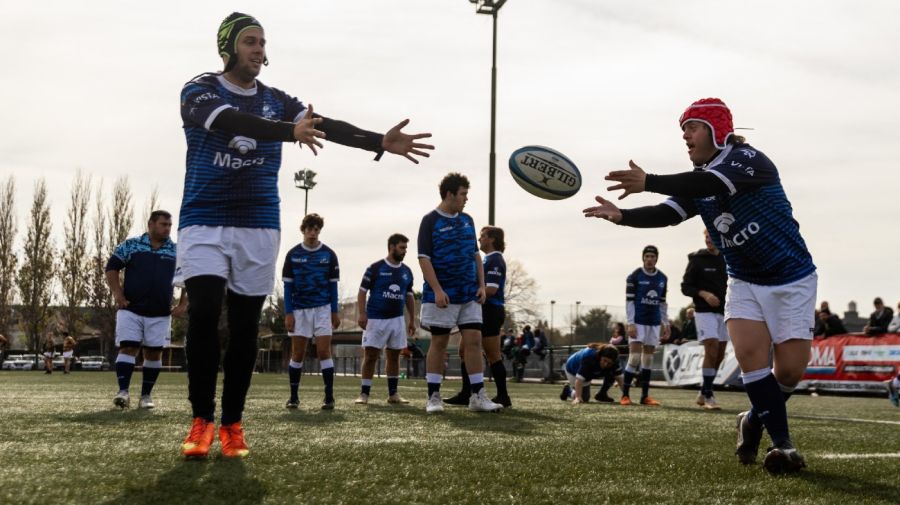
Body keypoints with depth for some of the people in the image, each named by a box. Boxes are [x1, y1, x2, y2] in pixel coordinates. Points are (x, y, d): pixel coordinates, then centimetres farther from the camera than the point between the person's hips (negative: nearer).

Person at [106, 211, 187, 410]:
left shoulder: (177, 251, 7)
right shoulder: (130, 245, 2)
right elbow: (111, 268, 3)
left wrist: (183, 304, 3)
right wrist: (117, 294, -7)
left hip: (161, 314, 2)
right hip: (131, 310, -2)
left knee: (154, 353, 4)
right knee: (128, 348, -10)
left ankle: (146, 395, 13)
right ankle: (123, 391, -14)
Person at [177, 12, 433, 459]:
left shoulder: (276, 101, 8)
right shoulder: (198, 91, -4)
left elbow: (325, 127, -8)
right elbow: (230, 121, -26)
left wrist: (380, 142, -24)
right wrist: (290, 131, -43)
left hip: (259, 226, 3)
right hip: (204, 223, -3)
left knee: (245, 328, 3)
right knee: (204, 313, -17)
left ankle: (232, 424, 12)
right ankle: (202, 421, -6)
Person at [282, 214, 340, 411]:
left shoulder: (329, 254, 3)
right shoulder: (293, 254, 2)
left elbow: (333, 285, 6)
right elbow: (288, 285, 2)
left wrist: (335, 312, 1)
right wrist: (288, 313, -5)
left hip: (323, 308, 0)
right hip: (299, 309, 1)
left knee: (324, 351, -8)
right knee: (297, 354, 3)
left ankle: (329, 397, -5)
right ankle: (294, 396, 12)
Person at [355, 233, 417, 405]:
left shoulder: (406, 271, 10)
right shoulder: (375, 268, -5)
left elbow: (409, 297, 17)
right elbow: (362, 291, -5)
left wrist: (412, 320, 13)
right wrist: (362, 313, -15)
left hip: (397, 320, 5)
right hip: (376, 319, -5)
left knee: (394, 356, 8)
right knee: (370, 356, -3)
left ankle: (393, 394, 15)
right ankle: (364, 393, 2)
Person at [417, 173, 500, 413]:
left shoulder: (467, 220, 12)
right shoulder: (430, 221, -6)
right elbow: (424, 258, -11)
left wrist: (482, 285, 6)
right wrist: (437, 290, -19)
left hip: (469, 295, 5)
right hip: (442, 296, -5)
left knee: (474, 340, 0)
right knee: (439, 343, 2)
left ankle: (478, 396, 3)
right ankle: (434, 397, 9)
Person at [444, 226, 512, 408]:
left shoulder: (495, 260, -12)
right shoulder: (489, 260, 19)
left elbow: (491, 289, -22)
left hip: (490, 312, -11)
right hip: (481, 312, 11)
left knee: (493, 355, -5)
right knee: (465, 350, 10)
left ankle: (503, 397, 2)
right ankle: (466, 394, 13)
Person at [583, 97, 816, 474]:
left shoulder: (748, 159, -17)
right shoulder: (698, 181, 3)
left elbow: (713, 183, -37)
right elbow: (666, 214, -13)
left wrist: (648, 183, -48)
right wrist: (621, 215, -32)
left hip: (792, 280, -5)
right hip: (745, 282, 5)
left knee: (790, 370, -6)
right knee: (749, 353, -17)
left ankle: (755, 421, 22)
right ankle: (782, 442, -6)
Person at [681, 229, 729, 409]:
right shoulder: (697, 260, -1)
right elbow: (685, 287, -2)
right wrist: (703, 294, -19)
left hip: (724, 312, 5)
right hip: (704, 311, -5)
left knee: (720, 354, 8)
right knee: (711, 349, -17)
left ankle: (703, 393, 22)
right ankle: (708, 395, -12)